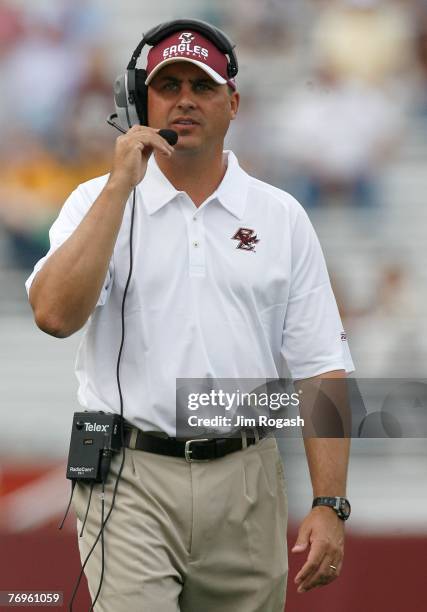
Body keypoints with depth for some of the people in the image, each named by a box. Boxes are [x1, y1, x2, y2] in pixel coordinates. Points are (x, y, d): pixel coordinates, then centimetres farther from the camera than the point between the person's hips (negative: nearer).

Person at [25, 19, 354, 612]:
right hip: (131, 480, -2)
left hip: (246, 480, 2)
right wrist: (121, 186, -14)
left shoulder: (282, 217, 8)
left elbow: (321, 368, 4)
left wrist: (329, 506, -6)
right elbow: (55, 314, -14)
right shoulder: (100, 202, 4)